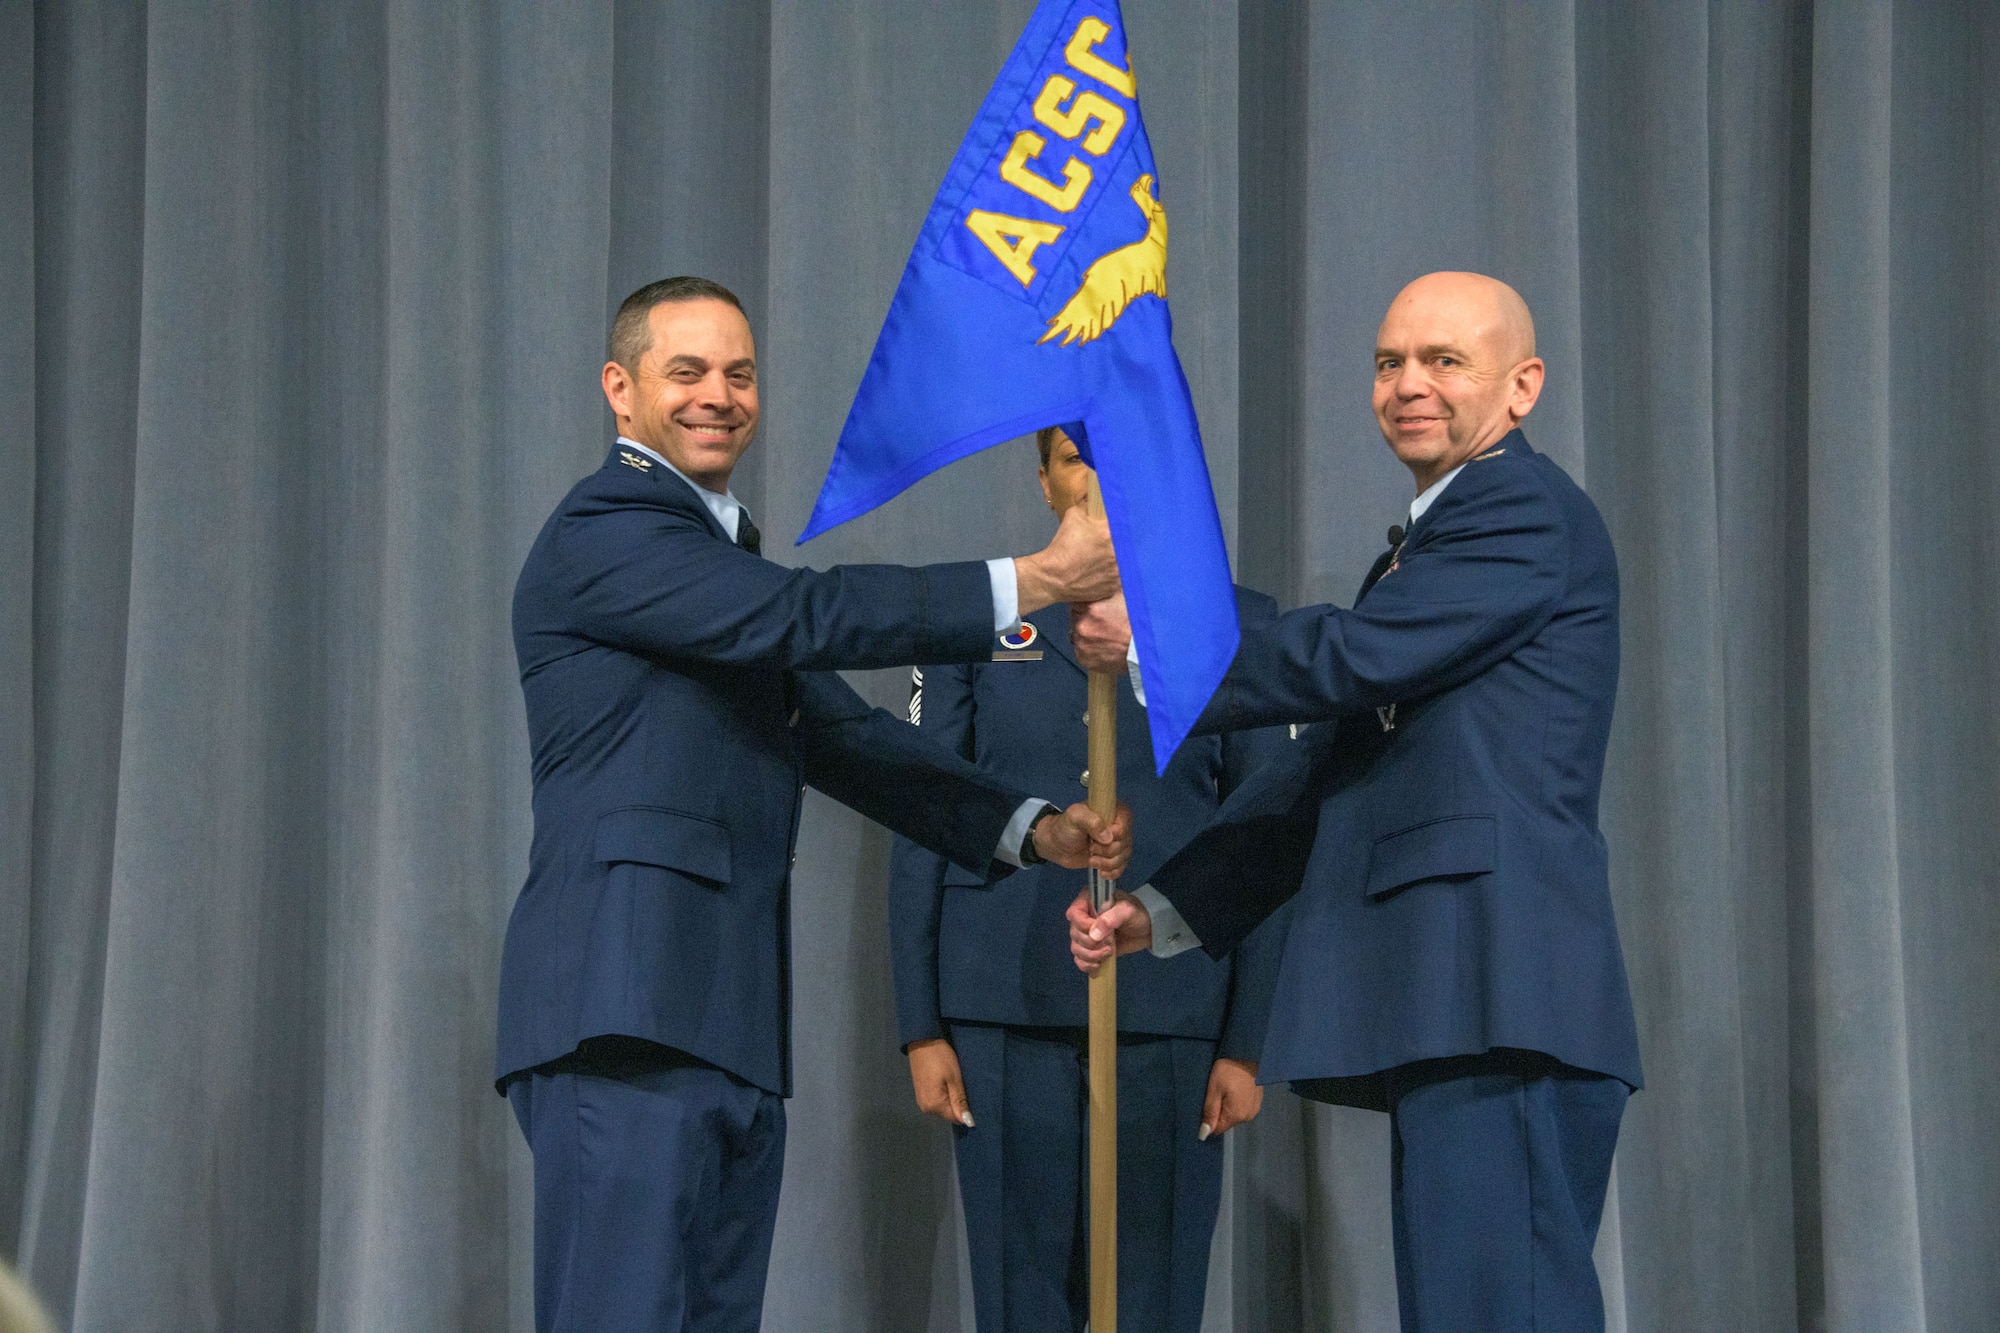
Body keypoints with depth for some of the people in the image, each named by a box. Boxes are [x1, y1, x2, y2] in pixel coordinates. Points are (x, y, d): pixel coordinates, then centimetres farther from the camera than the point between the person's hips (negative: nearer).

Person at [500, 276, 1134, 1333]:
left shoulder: (729, 561, 25)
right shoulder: (601, 533, -5)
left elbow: (838, 736, 20)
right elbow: (806, 615, -16)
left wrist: (1032, 828, 7)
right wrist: (1033, 583, -16)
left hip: (732, 1025, 9)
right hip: (626, 1007, -9)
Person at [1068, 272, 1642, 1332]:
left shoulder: (1526, 511, -3)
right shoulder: (1422, 545, 28)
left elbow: (1350, 658, -12)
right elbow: (1328, 768, 27)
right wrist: (1165, 910, 19)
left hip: (1500, 1003, -10)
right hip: (1444, 1008, 10)